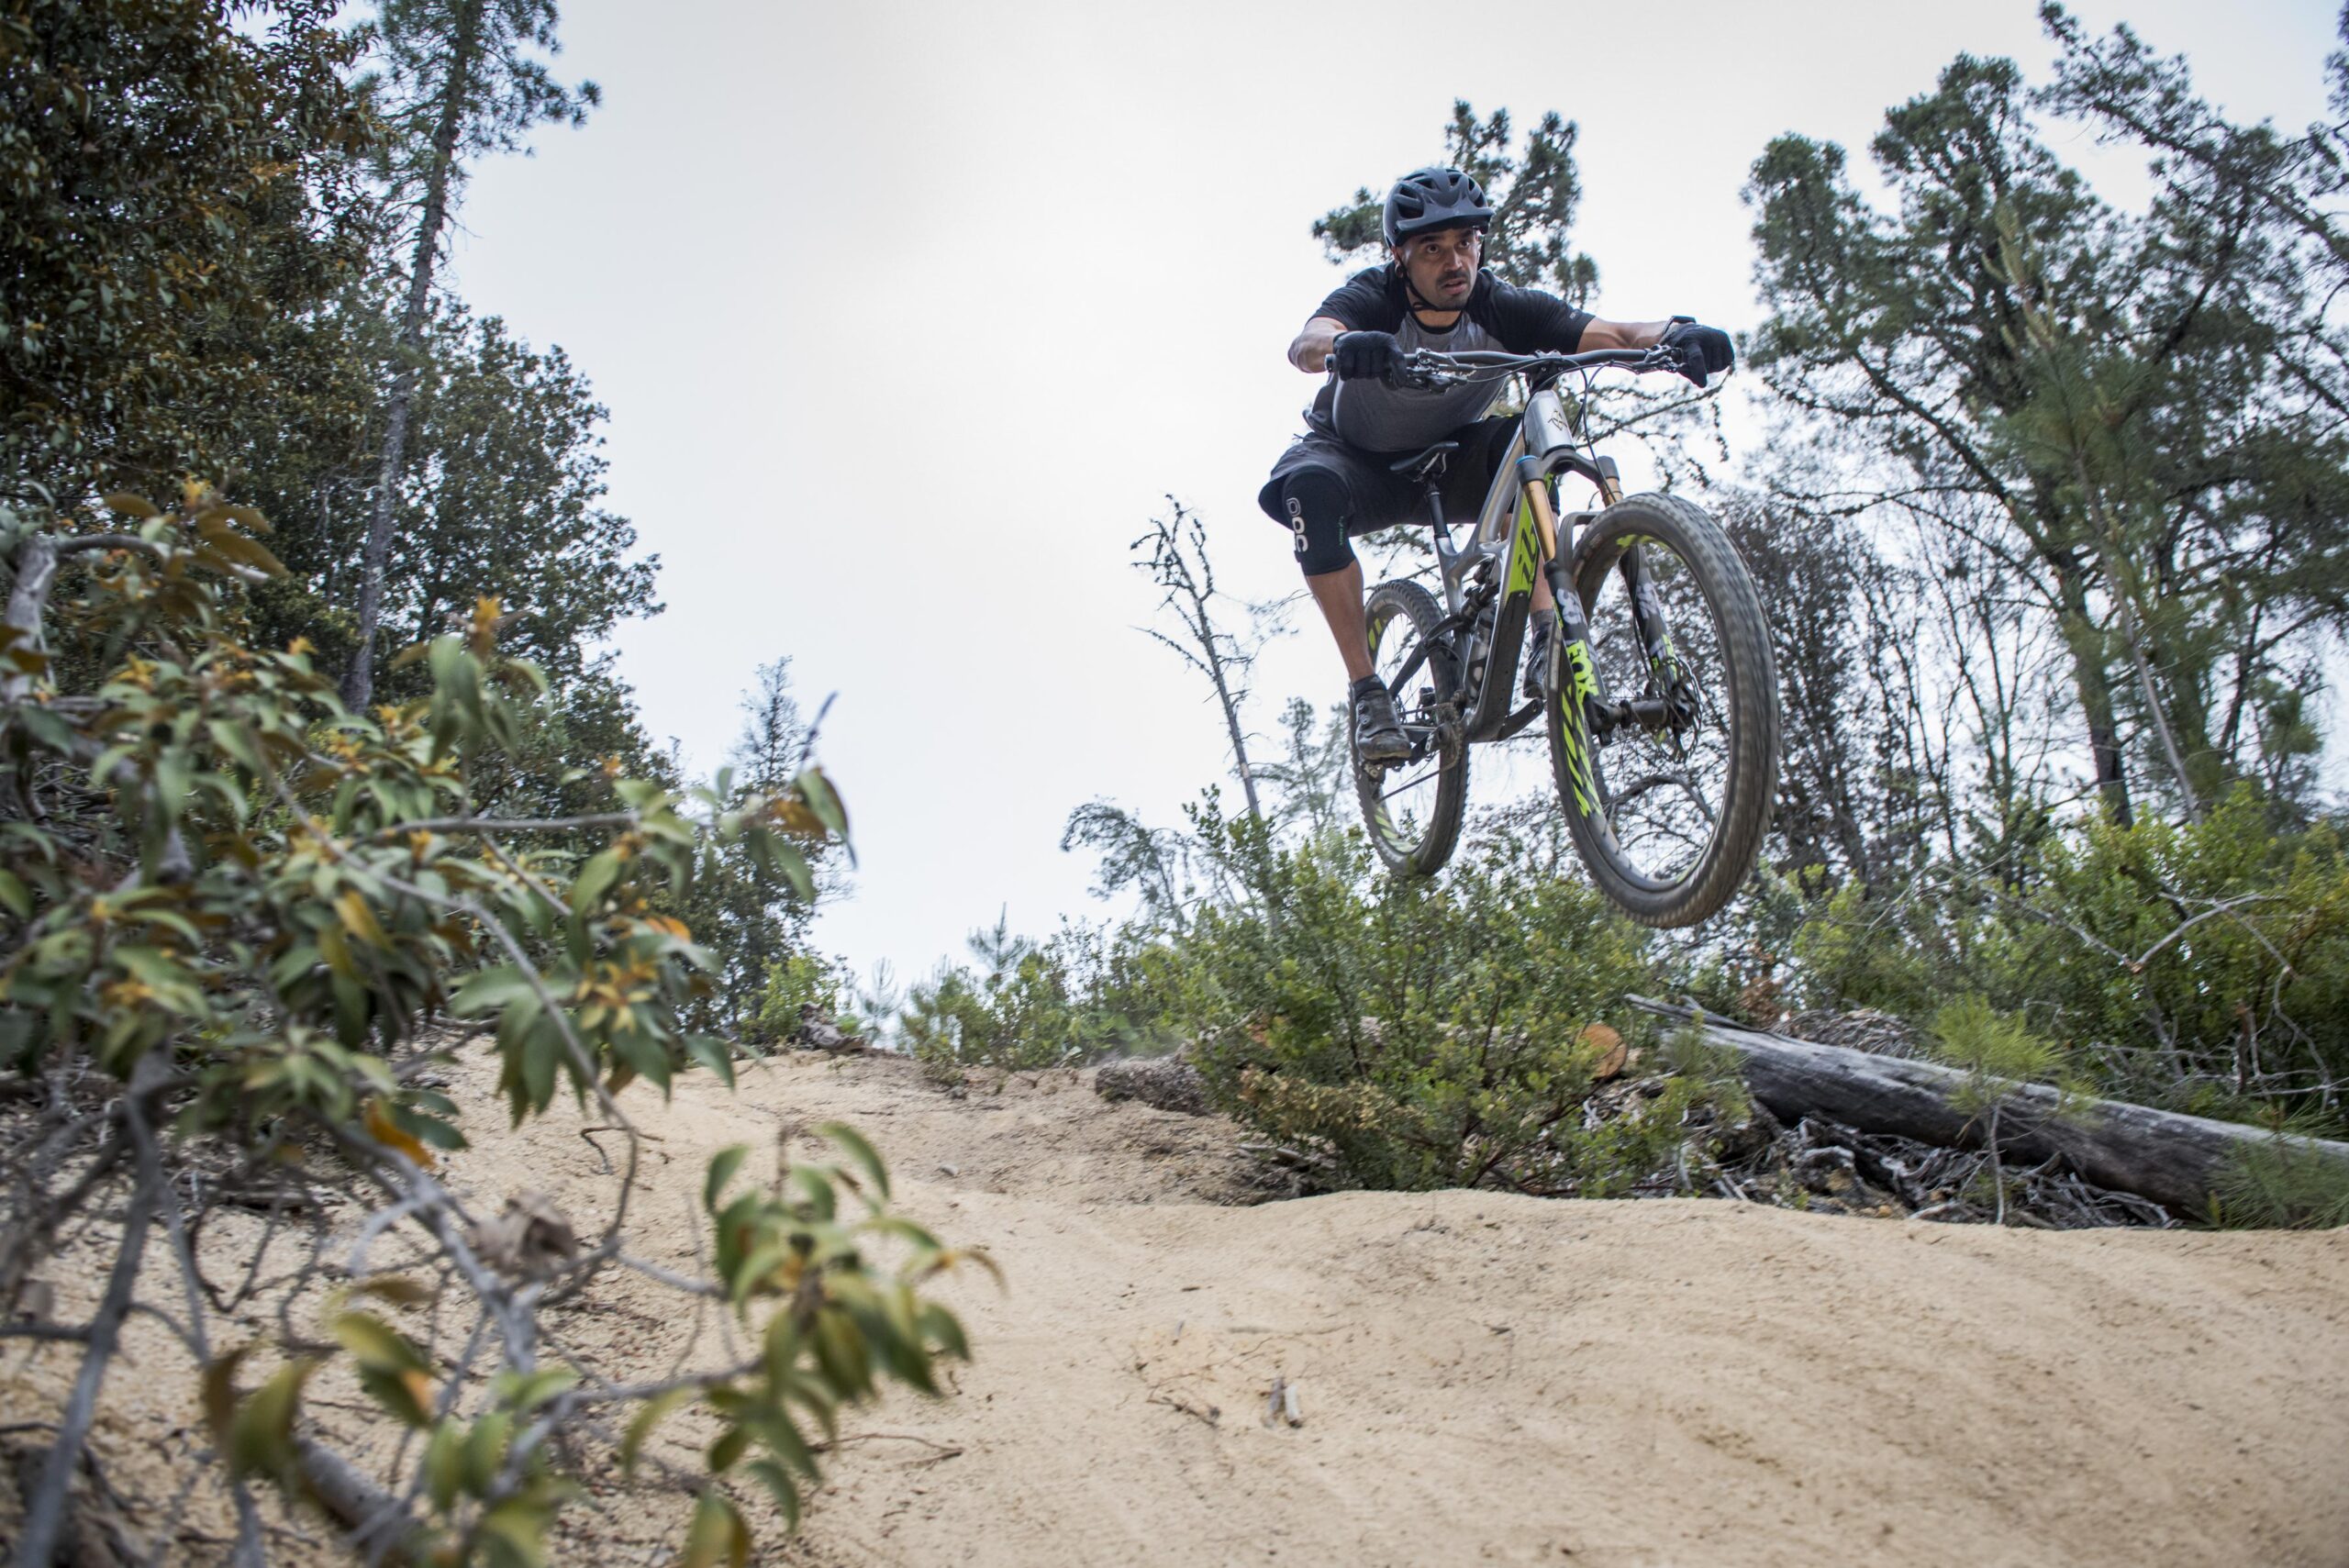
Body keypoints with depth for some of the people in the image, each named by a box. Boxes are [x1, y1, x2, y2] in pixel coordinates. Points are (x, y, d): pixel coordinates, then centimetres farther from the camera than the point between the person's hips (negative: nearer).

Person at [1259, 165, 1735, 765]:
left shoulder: (1504, 309, -20)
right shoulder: (1373, 299, -27)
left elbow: (1614, 335, -32)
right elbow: (1305, 343, -49)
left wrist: (1677, 334, -54)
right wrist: (1345, 345, -73)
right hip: (1357, 458, -2)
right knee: (1313, 489, -36)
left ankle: (1548, 642, -28)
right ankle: (1366, 692, -28)